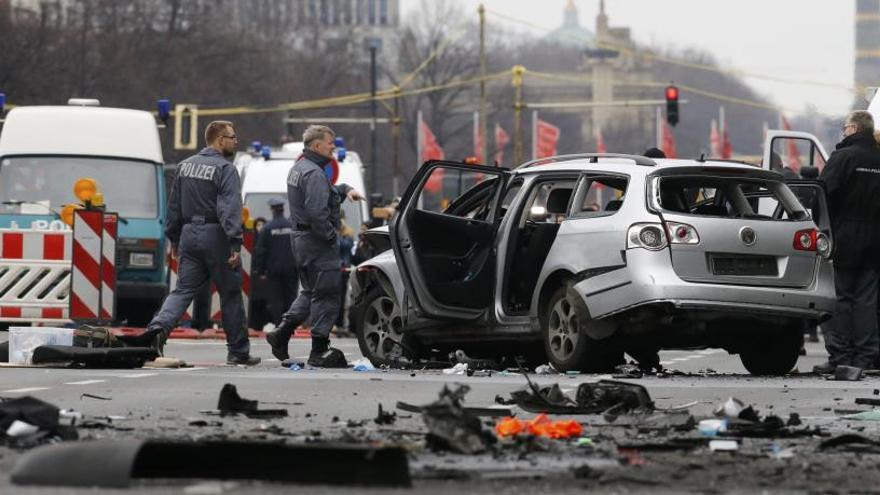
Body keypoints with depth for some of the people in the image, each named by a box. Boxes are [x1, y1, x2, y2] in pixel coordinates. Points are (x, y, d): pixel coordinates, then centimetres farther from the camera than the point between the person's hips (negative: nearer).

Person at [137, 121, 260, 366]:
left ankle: (159, 327, -24)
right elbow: (230, 208, -19)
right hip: (215, 236, -5)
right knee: (230, 293, 5)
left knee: (183, 289, 2)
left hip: (189, 234, 6)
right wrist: (235, 244, -23)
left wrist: (174, 238, 23)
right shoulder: (225, 169, -10)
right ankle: (238, 351, 12)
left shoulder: (185, 166, 12)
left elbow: (174, 205, 17)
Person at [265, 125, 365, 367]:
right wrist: (330, 235, -17)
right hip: (318, 241, -10)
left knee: (310, 292, 20)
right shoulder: (313, 173, -18)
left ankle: (281, 334, 14)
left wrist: (345, 189, 12)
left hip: (301, 238, 10)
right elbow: (317, 211, -27)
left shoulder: (299, 168, 16)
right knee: (325, 295, -4)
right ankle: (320, 351, -3)